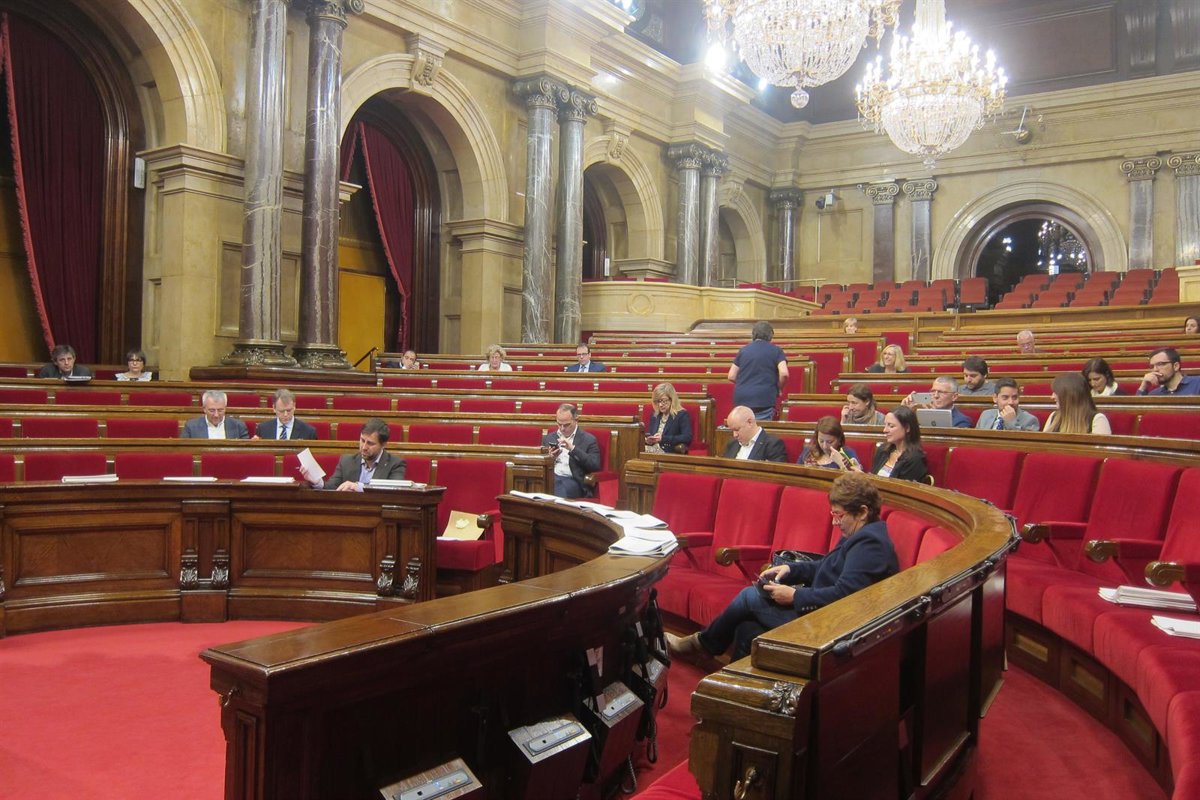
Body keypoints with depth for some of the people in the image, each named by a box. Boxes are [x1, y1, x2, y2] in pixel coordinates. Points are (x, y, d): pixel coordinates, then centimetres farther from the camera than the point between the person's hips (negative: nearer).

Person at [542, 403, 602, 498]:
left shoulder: (589, 440, 8)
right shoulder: (549, 438, 20)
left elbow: (595, 466, -5)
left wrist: (573, 449, -13)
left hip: (572, 481, -4)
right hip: (551, 478, 4)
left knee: (559, 494, -37)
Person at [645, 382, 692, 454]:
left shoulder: (682, 415, 2)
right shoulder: (655, 416, 21)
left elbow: (687, 438, -12)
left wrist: (663, 438, -19)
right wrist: (649, 441, 0)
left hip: (671, 453, -6)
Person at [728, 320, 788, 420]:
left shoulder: (743, 350, 13)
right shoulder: (776, 350, 4)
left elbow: (731, 376, 10)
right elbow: (784, 374, -9)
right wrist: (778, 389, 8)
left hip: (741, 400, 3)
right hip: (764, 400, -3)